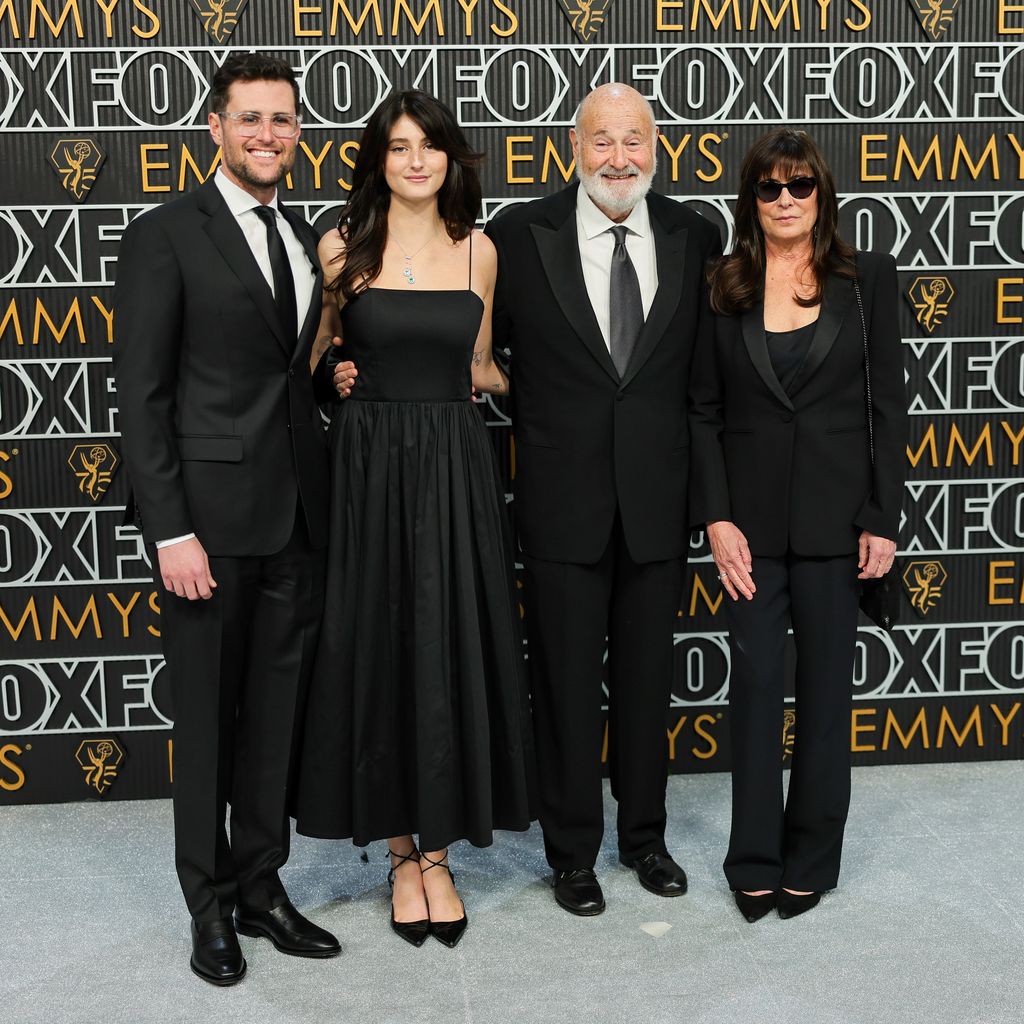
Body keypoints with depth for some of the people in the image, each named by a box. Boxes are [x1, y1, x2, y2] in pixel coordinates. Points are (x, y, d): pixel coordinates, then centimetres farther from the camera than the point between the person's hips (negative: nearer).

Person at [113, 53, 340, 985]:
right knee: (208, 716, 6)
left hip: (300, 516, 6)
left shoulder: (309, 240, 13)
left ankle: (263, 889, 28)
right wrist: (170, 531, -14)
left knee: (277, 714, 13)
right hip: (212, 515, -5)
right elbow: (141, 396, -10)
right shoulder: (164, 237, -6)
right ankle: (211, 906, 23)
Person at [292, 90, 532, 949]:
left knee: (451, 651, 3)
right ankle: (401, 852, 20)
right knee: (378, 650, 4)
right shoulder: (342, 247, 1)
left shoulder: (478, 250, 7)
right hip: (370, 467, -1)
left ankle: (438, 852, 18)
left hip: (455, 468, 2)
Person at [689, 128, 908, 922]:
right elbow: (704, 409, 1)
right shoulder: (722, 287, 2)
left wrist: (883, 519, -5)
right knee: (756, 682, 4)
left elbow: (889, 402, 0)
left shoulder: (867, 279, 1)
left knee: (826, 682, 8)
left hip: (835, 513, 0)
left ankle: (812, 858, 23)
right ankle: (755, 861, 17)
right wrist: (716, 517, -7)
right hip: (752, 513, 0)